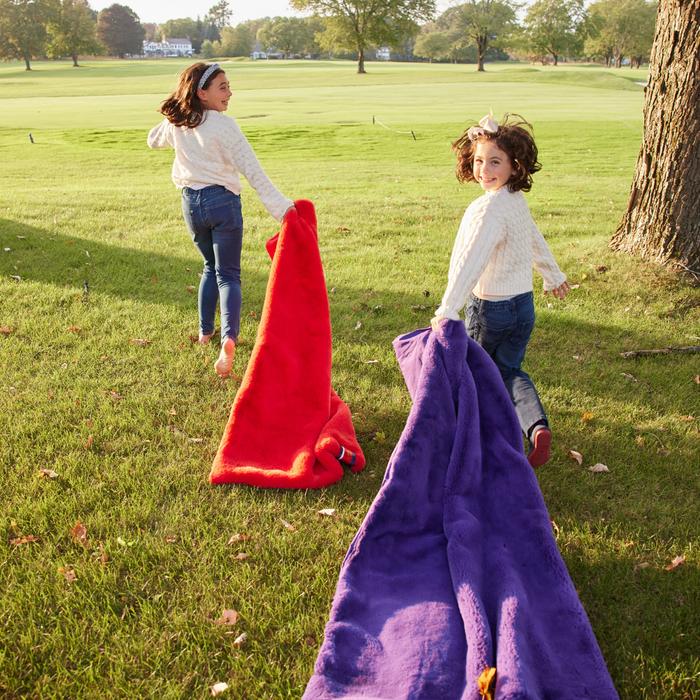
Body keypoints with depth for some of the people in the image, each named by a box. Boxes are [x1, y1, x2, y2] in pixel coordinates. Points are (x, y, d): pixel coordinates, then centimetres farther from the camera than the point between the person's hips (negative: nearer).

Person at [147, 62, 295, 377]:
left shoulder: (176, 125, 3)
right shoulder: (223, 125, -14)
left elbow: (154, 139, 27)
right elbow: (252, 172, -20)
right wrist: (282, 208, -22)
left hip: (191, 203, 5)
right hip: (222, 201, -5)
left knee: (211, 266, 25)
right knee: (228, 274, -1)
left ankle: (205, 332, 29)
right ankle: (229, 337, -24)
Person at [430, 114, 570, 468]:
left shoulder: (489, 209, -25)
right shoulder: (517, 200, 5)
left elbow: (471, 262, -33)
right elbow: (535, 240, 22)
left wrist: (447, 310, -36)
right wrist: (553, 276, 39)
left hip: (489, 308, -8)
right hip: (523, 304, 8)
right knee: (509, 371, 15)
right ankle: (537, 425, -8)